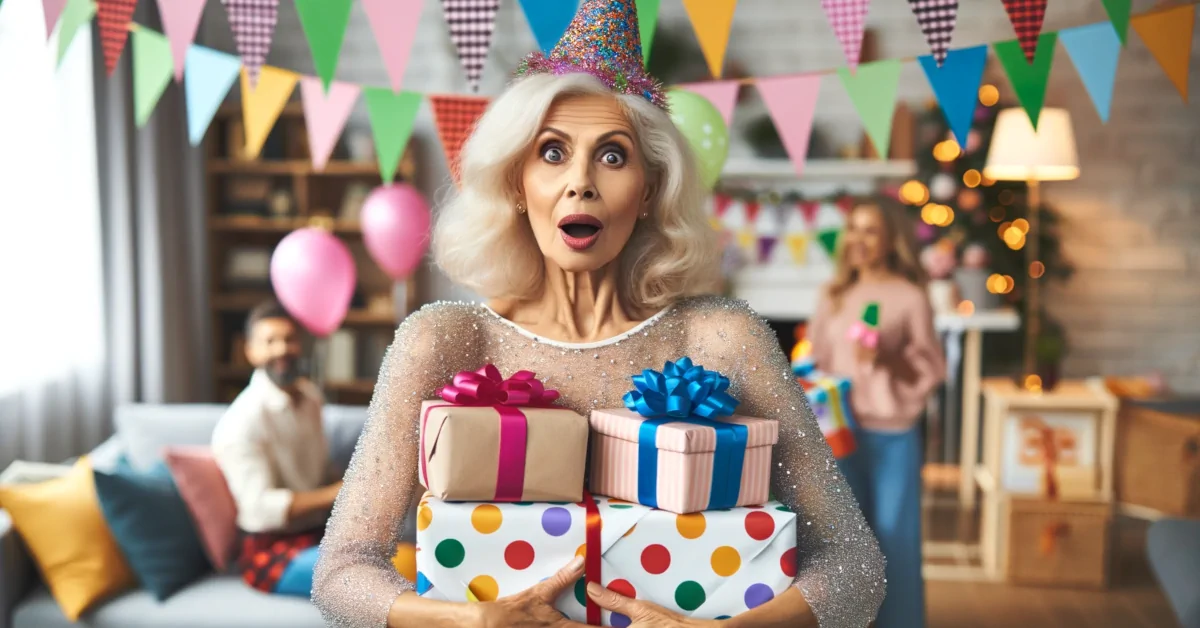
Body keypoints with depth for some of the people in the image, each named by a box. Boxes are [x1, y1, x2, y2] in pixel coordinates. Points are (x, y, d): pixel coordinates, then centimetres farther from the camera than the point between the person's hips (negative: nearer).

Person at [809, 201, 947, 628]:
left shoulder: (910, 297, -3)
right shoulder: (834, 297, 9)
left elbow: (930, 369, -6)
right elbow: (816, 364, 10)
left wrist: (888, 358, -21)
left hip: (892, 433, -3)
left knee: (895, 537, 4)